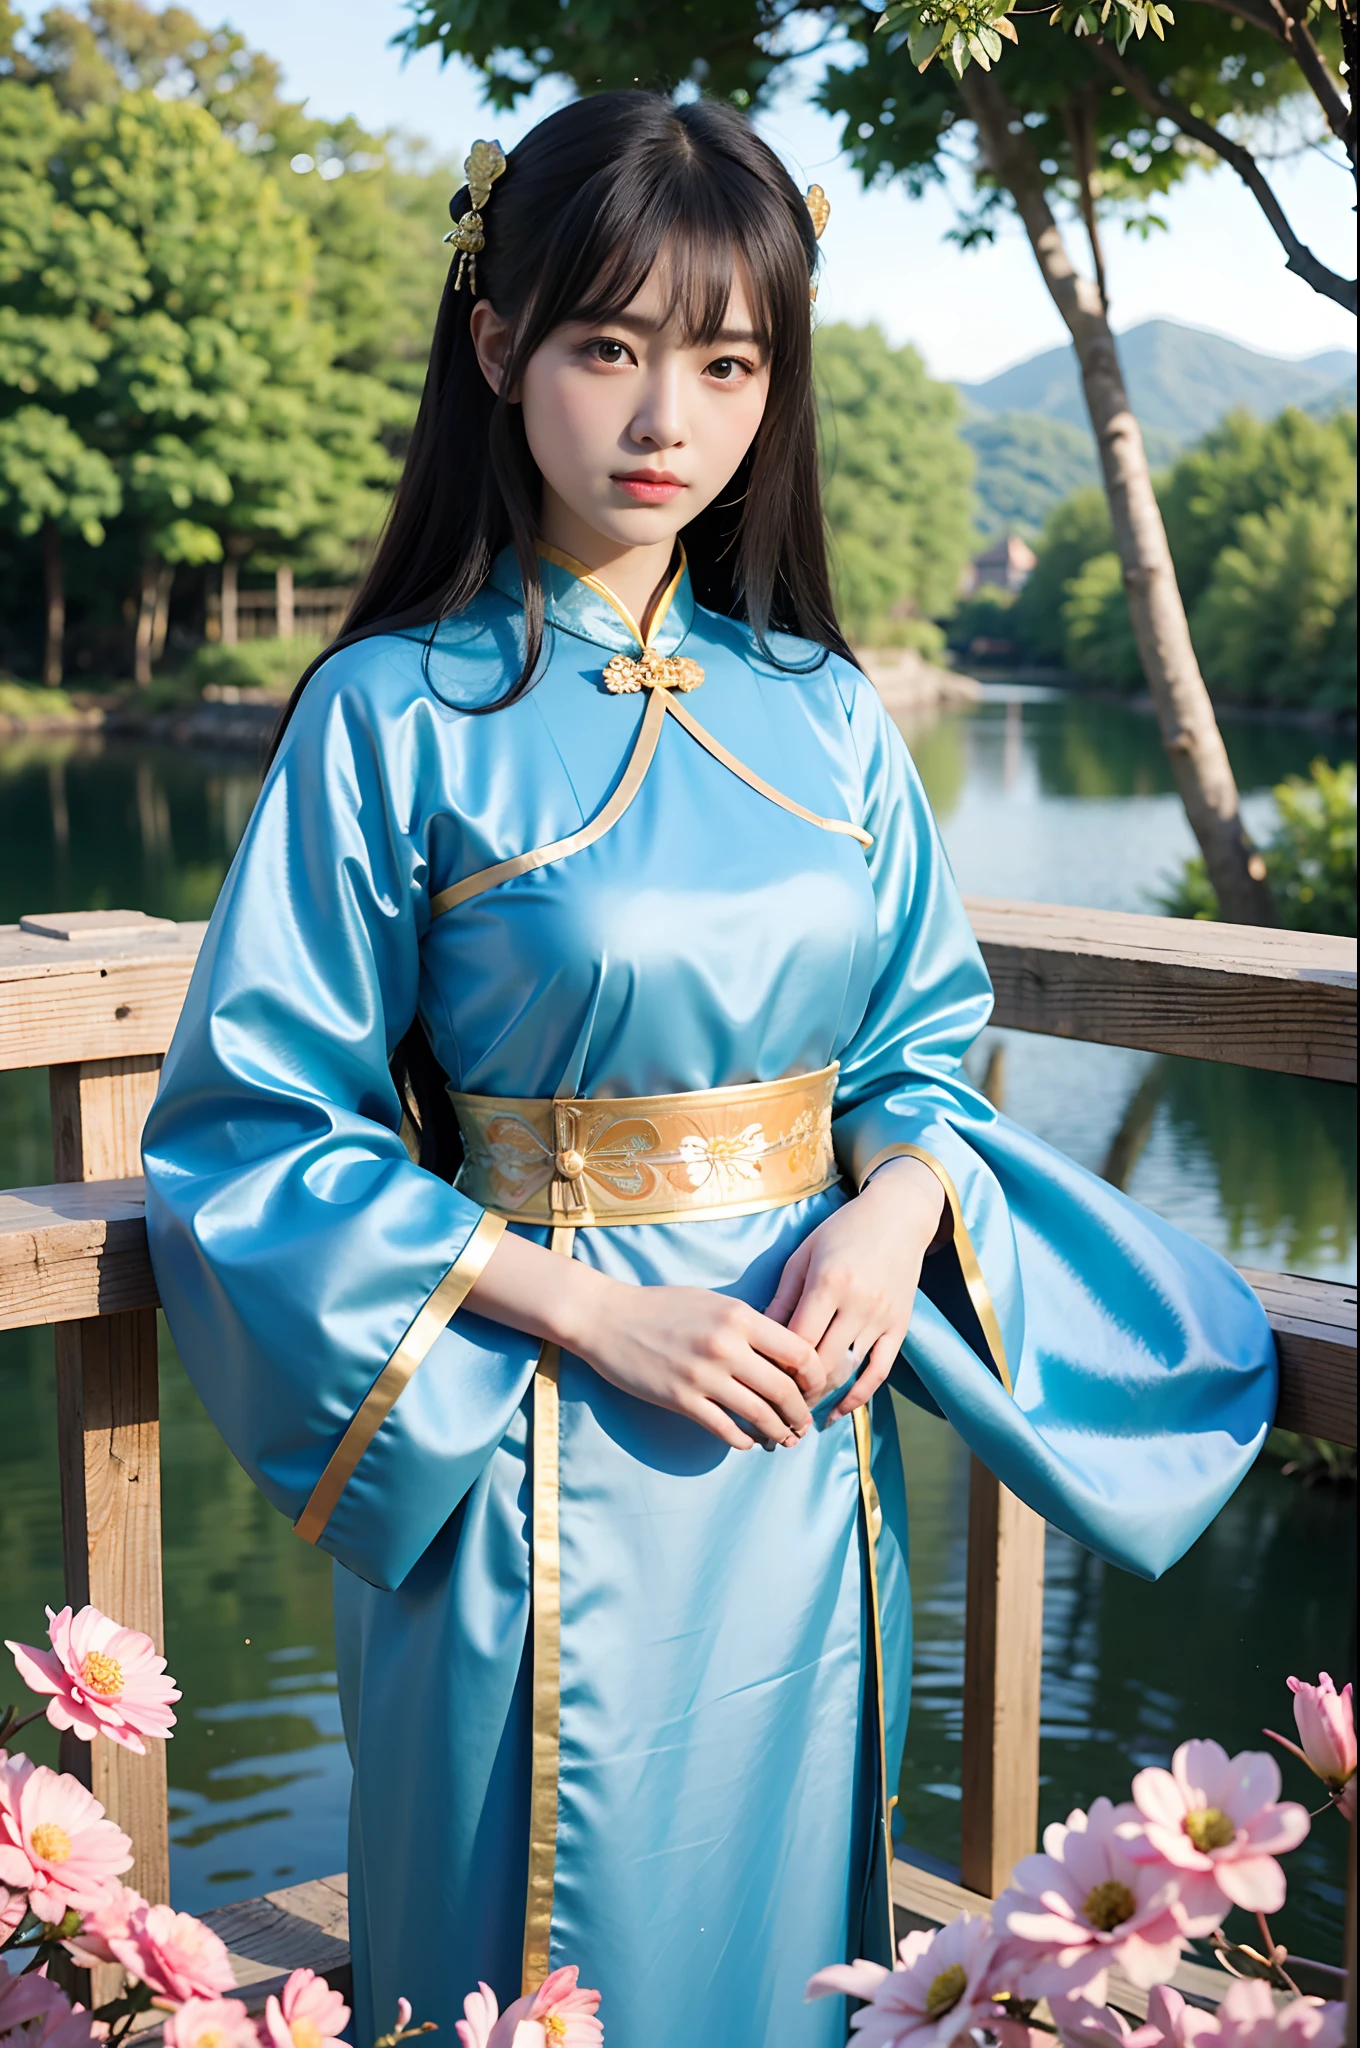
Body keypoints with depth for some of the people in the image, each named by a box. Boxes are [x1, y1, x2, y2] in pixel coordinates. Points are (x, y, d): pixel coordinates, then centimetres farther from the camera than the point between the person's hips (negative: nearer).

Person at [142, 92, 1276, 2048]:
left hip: (808, 1437, 4)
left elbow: (929, 1030, 11)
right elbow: (252, 1131, -9)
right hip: (545, 1461, -4)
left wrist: (898, 1205, -11)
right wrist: (583, 1312, -17)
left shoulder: (823, 712, 4)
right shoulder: (395, 712, -9)